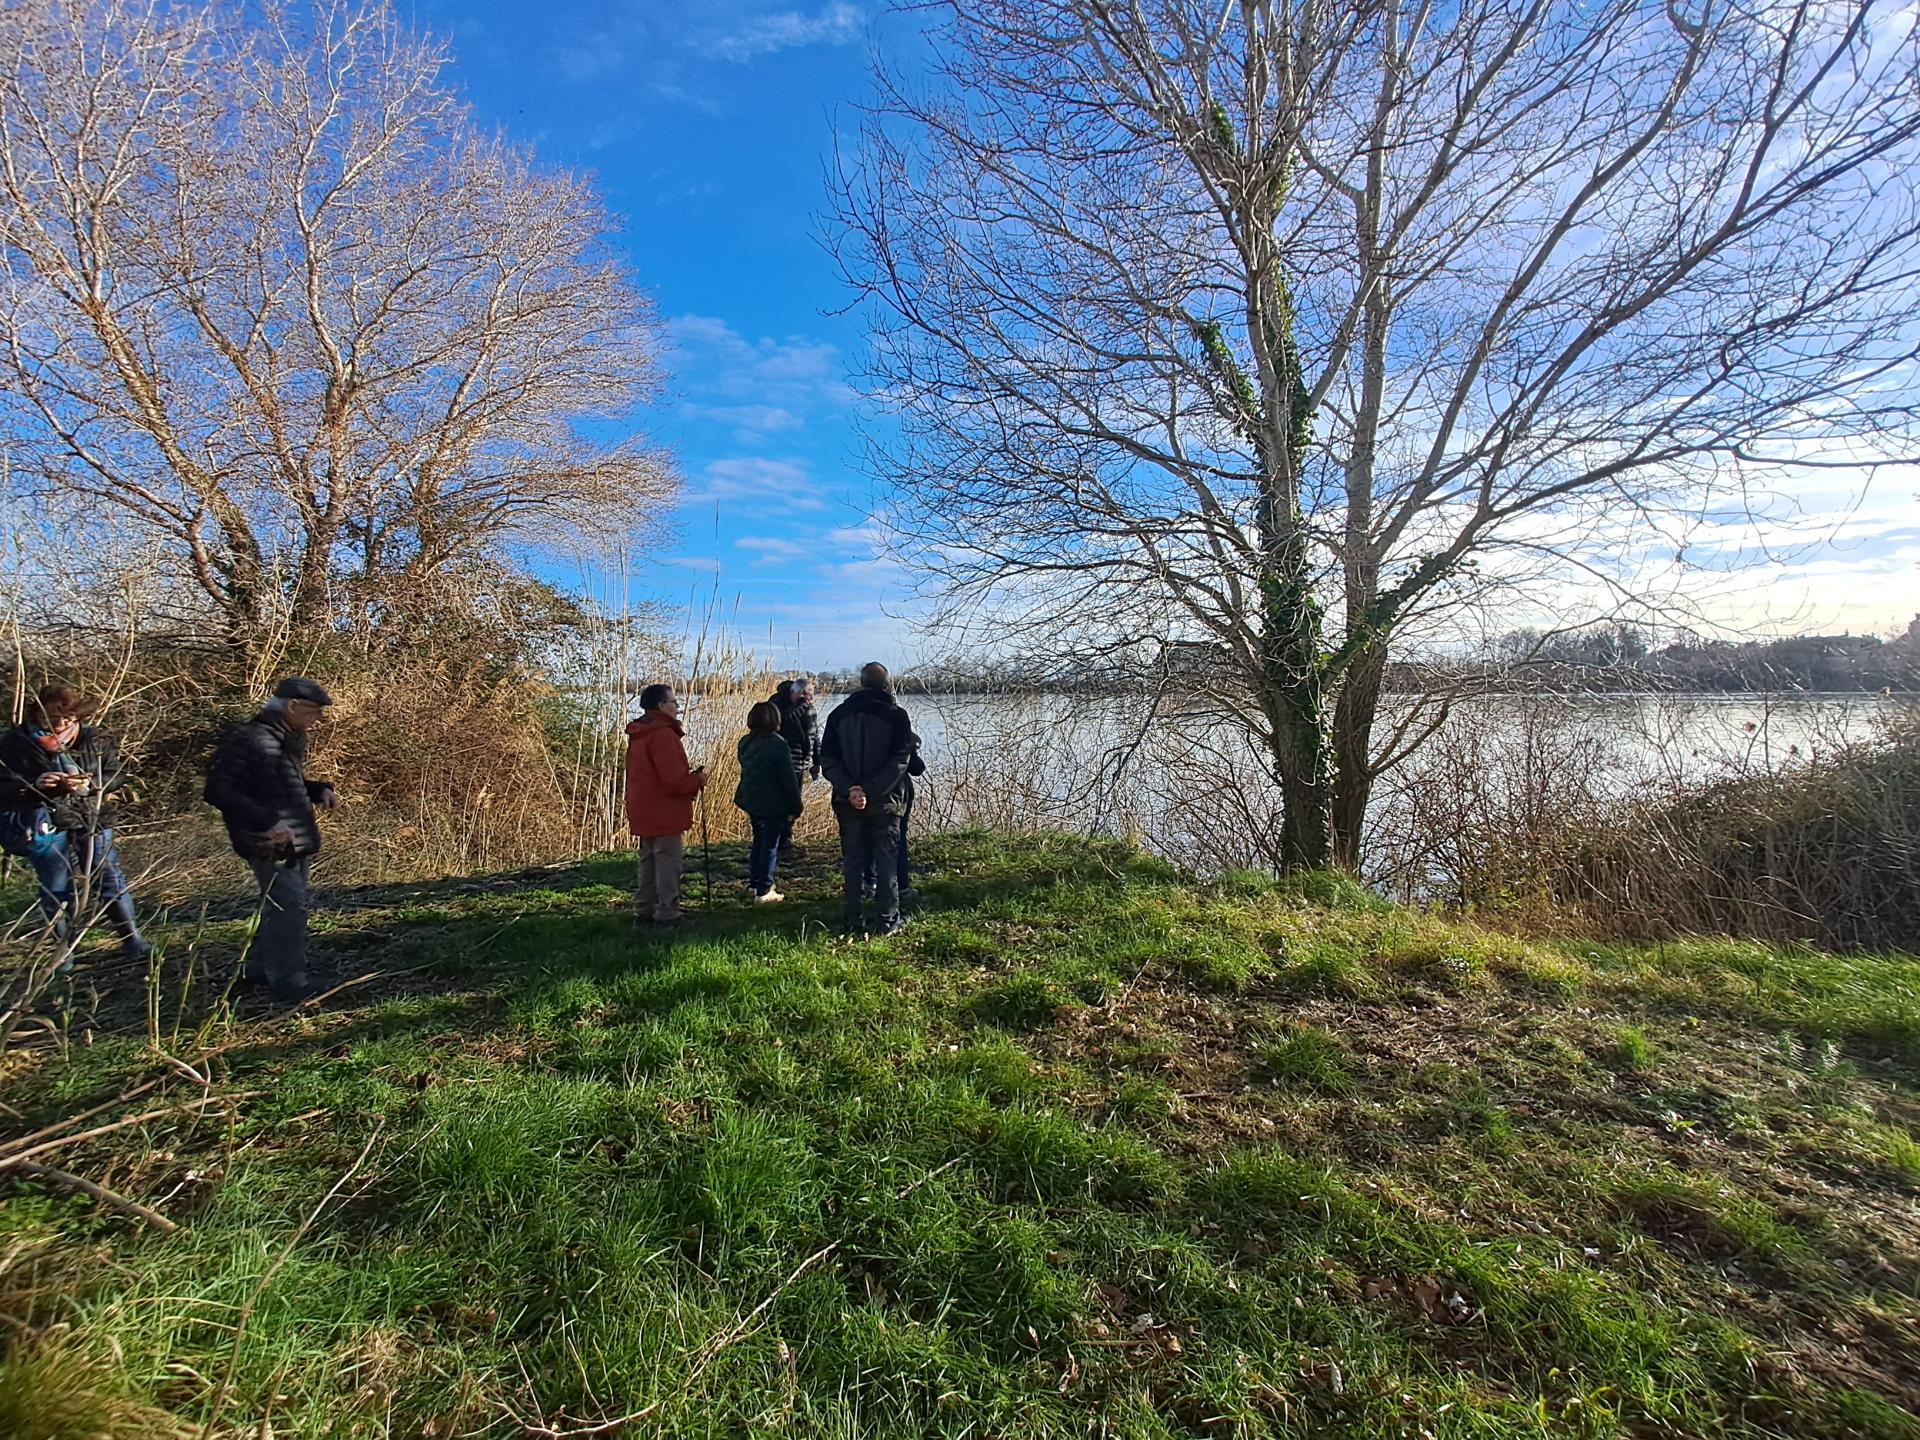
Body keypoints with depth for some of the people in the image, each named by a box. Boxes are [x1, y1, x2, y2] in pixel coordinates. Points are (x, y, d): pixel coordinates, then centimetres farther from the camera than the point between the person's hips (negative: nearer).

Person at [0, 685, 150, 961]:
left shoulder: (96, 740, -2)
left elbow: (117, 776, -2)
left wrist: (89, 784, -22)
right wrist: (33, 785, -26)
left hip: (93, 822, 1)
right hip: (46, 827, -1)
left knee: (108, 877, 7)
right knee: (56, 889, 10)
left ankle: (131, 938, 15)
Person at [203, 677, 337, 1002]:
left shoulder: (290, 740, 12)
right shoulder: (246, 740, -17)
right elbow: (219, 791, -21)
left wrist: (319, 790, 5)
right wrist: (266, 821, -28)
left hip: (299, 842, 9)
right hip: (273, 845, -9)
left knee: (282, 906, 18)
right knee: (289, 908, -7)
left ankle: (261, 966, 33)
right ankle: (288, 980, 2)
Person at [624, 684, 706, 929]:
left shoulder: (639, 734, 13)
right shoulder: (663, 734, -19)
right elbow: (674, 780, -24)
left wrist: (688, 773, 11)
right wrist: (698, 780, -6)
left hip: (644, 814, 10)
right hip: (665, 815, -10)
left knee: (647, 863, 17)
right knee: (668, 866, -2)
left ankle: (644, 913, 25)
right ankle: (667, 916, 2)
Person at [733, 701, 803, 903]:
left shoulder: (745, 742, 4)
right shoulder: (777, 744, -19)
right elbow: (789, 778, -16)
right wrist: (795, 807, -10)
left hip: (751, 801, 7)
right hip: (773, 804, -7)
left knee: (759, 841, 21)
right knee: (771, 845, 2)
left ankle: (755, 883, 29)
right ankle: (764, 892, 5)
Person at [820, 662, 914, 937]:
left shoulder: (839, 714, 5)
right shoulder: (896, 715, -4)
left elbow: (827, 759, -3)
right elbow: (900, 760, -14)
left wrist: (849, 789, -12)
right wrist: (872, 791, -18)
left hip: (848, 803, 2)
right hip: (885, 802, -2)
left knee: (852, 862, 10)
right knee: (886, 861, 8)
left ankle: (853, 922, 14)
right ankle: (887, 920, 11)